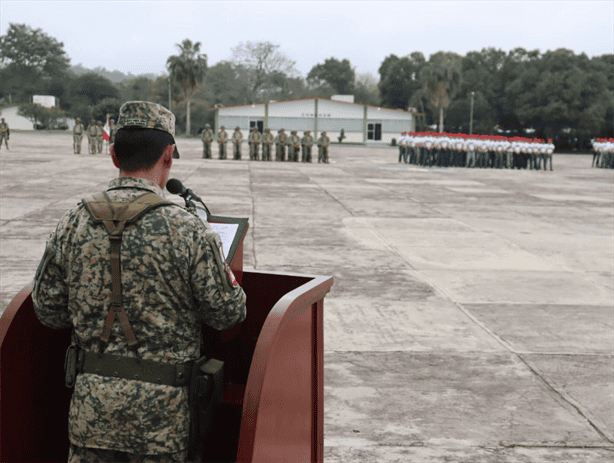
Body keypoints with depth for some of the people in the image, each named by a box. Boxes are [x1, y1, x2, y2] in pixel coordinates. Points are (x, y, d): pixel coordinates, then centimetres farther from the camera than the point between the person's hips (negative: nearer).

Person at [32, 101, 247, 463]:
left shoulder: (73, 224, -2)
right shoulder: (189, 231, -15)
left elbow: (48, 310, 5)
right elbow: (228, 313, -8)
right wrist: (228, 274, 12)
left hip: (91, 403, 3)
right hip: (159, 406, -3)